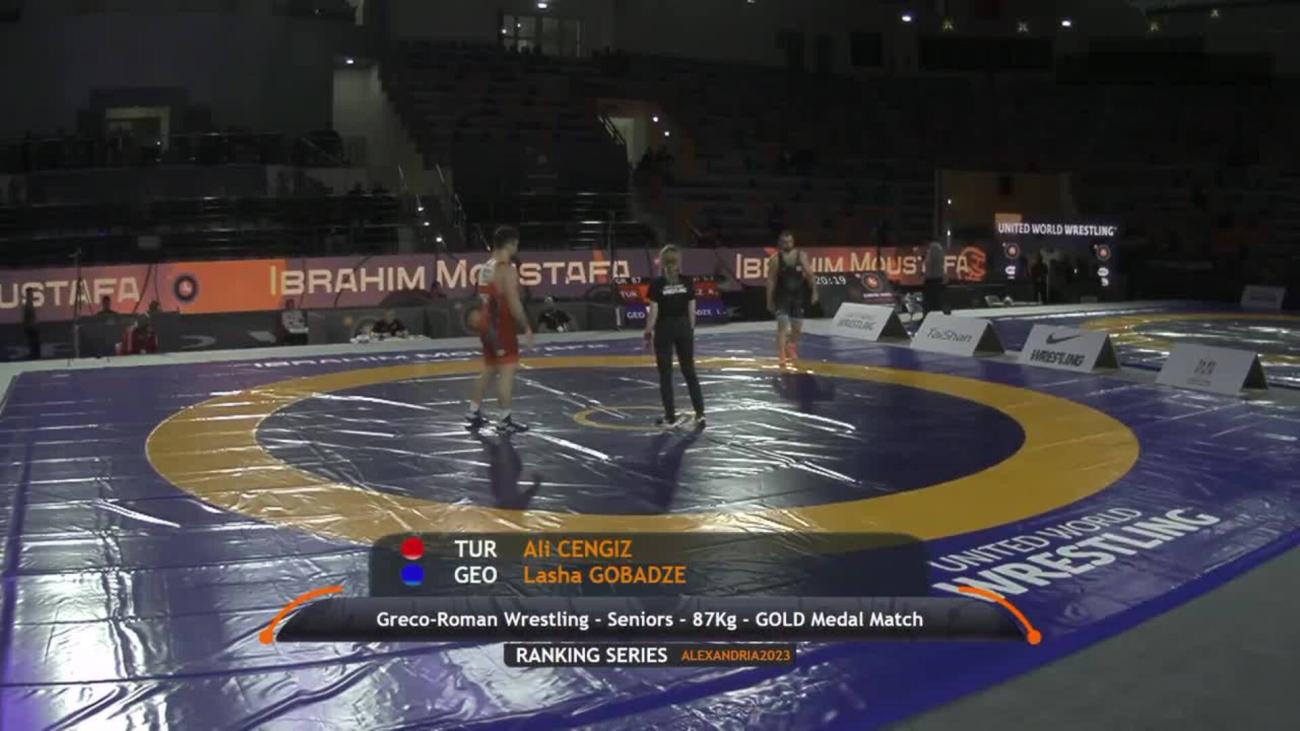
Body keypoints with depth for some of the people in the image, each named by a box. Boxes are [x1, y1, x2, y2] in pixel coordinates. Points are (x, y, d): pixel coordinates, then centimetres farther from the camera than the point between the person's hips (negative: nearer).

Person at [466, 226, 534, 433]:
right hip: (502, 327, -9)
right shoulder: (507, 270, -17)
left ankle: (473, 412, 25)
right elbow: (514, 304, -21)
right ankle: (505, 420, -3)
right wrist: (527, 328, -14)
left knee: (490, 370, 19)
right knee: (507, 370, -4)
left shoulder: (486, 267, 11)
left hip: (488, 325, 9)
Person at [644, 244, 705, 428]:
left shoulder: (657, 283, -12)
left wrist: (648, 333, -1)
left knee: (665, 374, 6)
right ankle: (700, 413, 4)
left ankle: (670, 417, 9)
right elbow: (691, 310, 2)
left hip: (664, 329, -3)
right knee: (689, 372, 11)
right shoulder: (687, 282, -2)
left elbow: (653, 312, -11)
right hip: (683, 327, 3)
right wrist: (691, 330, 13)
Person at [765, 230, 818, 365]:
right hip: (782, 297, -3)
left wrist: (814, 292, -10)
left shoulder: (802, 256, -2)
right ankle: (781, 356, -13)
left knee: (797, 328, 11)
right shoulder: (775, 259, -7)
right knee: (782, 325, -14)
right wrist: (769, 301, -4)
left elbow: (809, 274, -2)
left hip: (797, 297, 3)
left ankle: (791, 349, 38)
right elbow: (771, 281, -4)